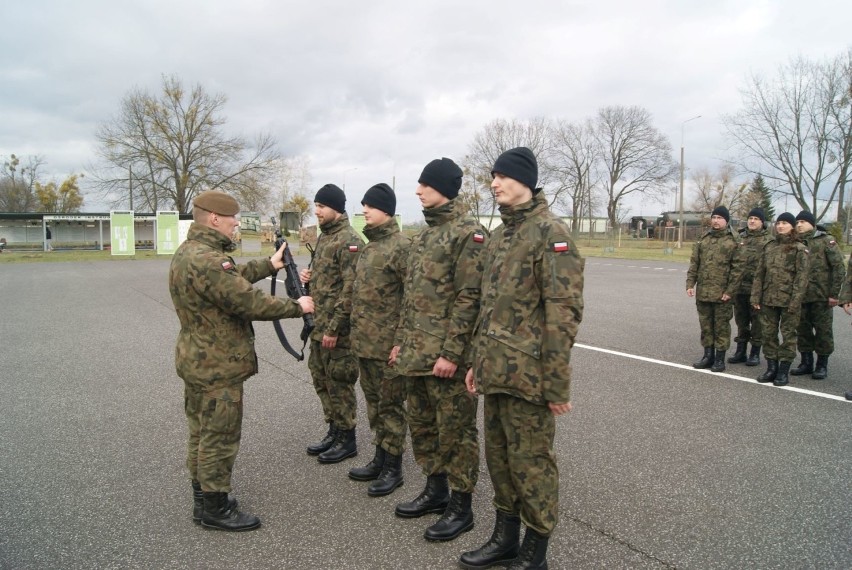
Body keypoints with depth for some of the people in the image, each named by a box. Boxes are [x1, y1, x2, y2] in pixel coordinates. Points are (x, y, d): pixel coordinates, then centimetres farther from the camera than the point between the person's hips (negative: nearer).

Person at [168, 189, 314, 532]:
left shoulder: (187, 252, 7)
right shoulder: (208, 260, -27)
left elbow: (234, 278, 16)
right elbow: (250, 303, -25)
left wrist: (269, 264, 19)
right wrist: (297, 307, -14)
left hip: (197, 360, 11)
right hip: (218, 366, -11)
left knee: (202, 432, 21)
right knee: (220, 437, 3)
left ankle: (202, 499, 35)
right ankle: (215, 508, 17)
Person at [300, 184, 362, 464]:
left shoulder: (349, 241, -15)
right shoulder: (324, 237, 14)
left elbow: (350, 288, -21)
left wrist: (334, 328, -22)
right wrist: (308, 275, 4)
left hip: (337, 329, -9)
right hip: (319, 326, 9)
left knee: (340, 384, 1)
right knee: (322, 381, 17)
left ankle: (347, 440, 15)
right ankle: (334, 432, 31)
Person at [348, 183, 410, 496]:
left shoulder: (401, 246, -13)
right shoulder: (369, 246, 14)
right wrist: (356, 333, 19)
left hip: (388, 344, -9)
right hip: (364, 342, 9)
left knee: (390, 405, 3)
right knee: (374, 402, 17)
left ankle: (393, 467, 16)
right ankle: (380, 459, 30)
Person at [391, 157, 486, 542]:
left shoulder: (469, 234, -12)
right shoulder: (423, 235, 15)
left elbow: (469, 298, -18)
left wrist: (451, 352, -20)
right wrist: (401, 340, 16)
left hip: (446, 356, -9)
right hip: (416, 353, 9)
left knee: (455, 430, 3)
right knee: (421, 424, 18)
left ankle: (461, 508, 18)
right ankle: (436, 490, 34)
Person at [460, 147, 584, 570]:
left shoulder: (550, 233, -13)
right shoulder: (500, 235, 13)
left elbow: (563, 313, -17)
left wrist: (557, 385, -18)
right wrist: (478, 361, 17)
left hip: (527, 374, -8)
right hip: (496, 372, 8)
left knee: (530, 462, 5)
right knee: (499, 456, 17)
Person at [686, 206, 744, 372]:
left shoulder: (732, 243, -5)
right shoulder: (702, 241, 10)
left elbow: (737, 269, -8)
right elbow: (694, 264, 10)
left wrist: (730, 291, -14)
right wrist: (690, 284, 0)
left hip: (721, 294, -5)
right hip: (703, 293, 5)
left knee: (721, 327, 4)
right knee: (706, 325, 12)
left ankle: (720, 358, 13)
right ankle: (708, 355, 23)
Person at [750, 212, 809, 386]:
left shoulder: (799, 249, -3)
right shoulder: (769, 247, 11)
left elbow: (801, 277, -9)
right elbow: (759, 274, 10)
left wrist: (795, 300, -17)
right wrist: (755, 297, 4)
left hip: (788, 300, -5)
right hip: (768, 299, 5)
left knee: (788, 334, 3)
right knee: (768, 334, 8)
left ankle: (784, 371, 11)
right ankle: (771, 368, 19)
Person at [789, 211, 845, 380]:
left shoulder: (826, 241, -2)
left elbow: (838, 267, -6)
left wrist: (834, 293, -11)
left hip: (821, 296, -4)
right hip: (800, 296, 4)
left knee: (823, 331, 4)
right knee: (803, 330, 9)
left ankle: (822, 365, 14)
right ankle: (806, 362, 21)